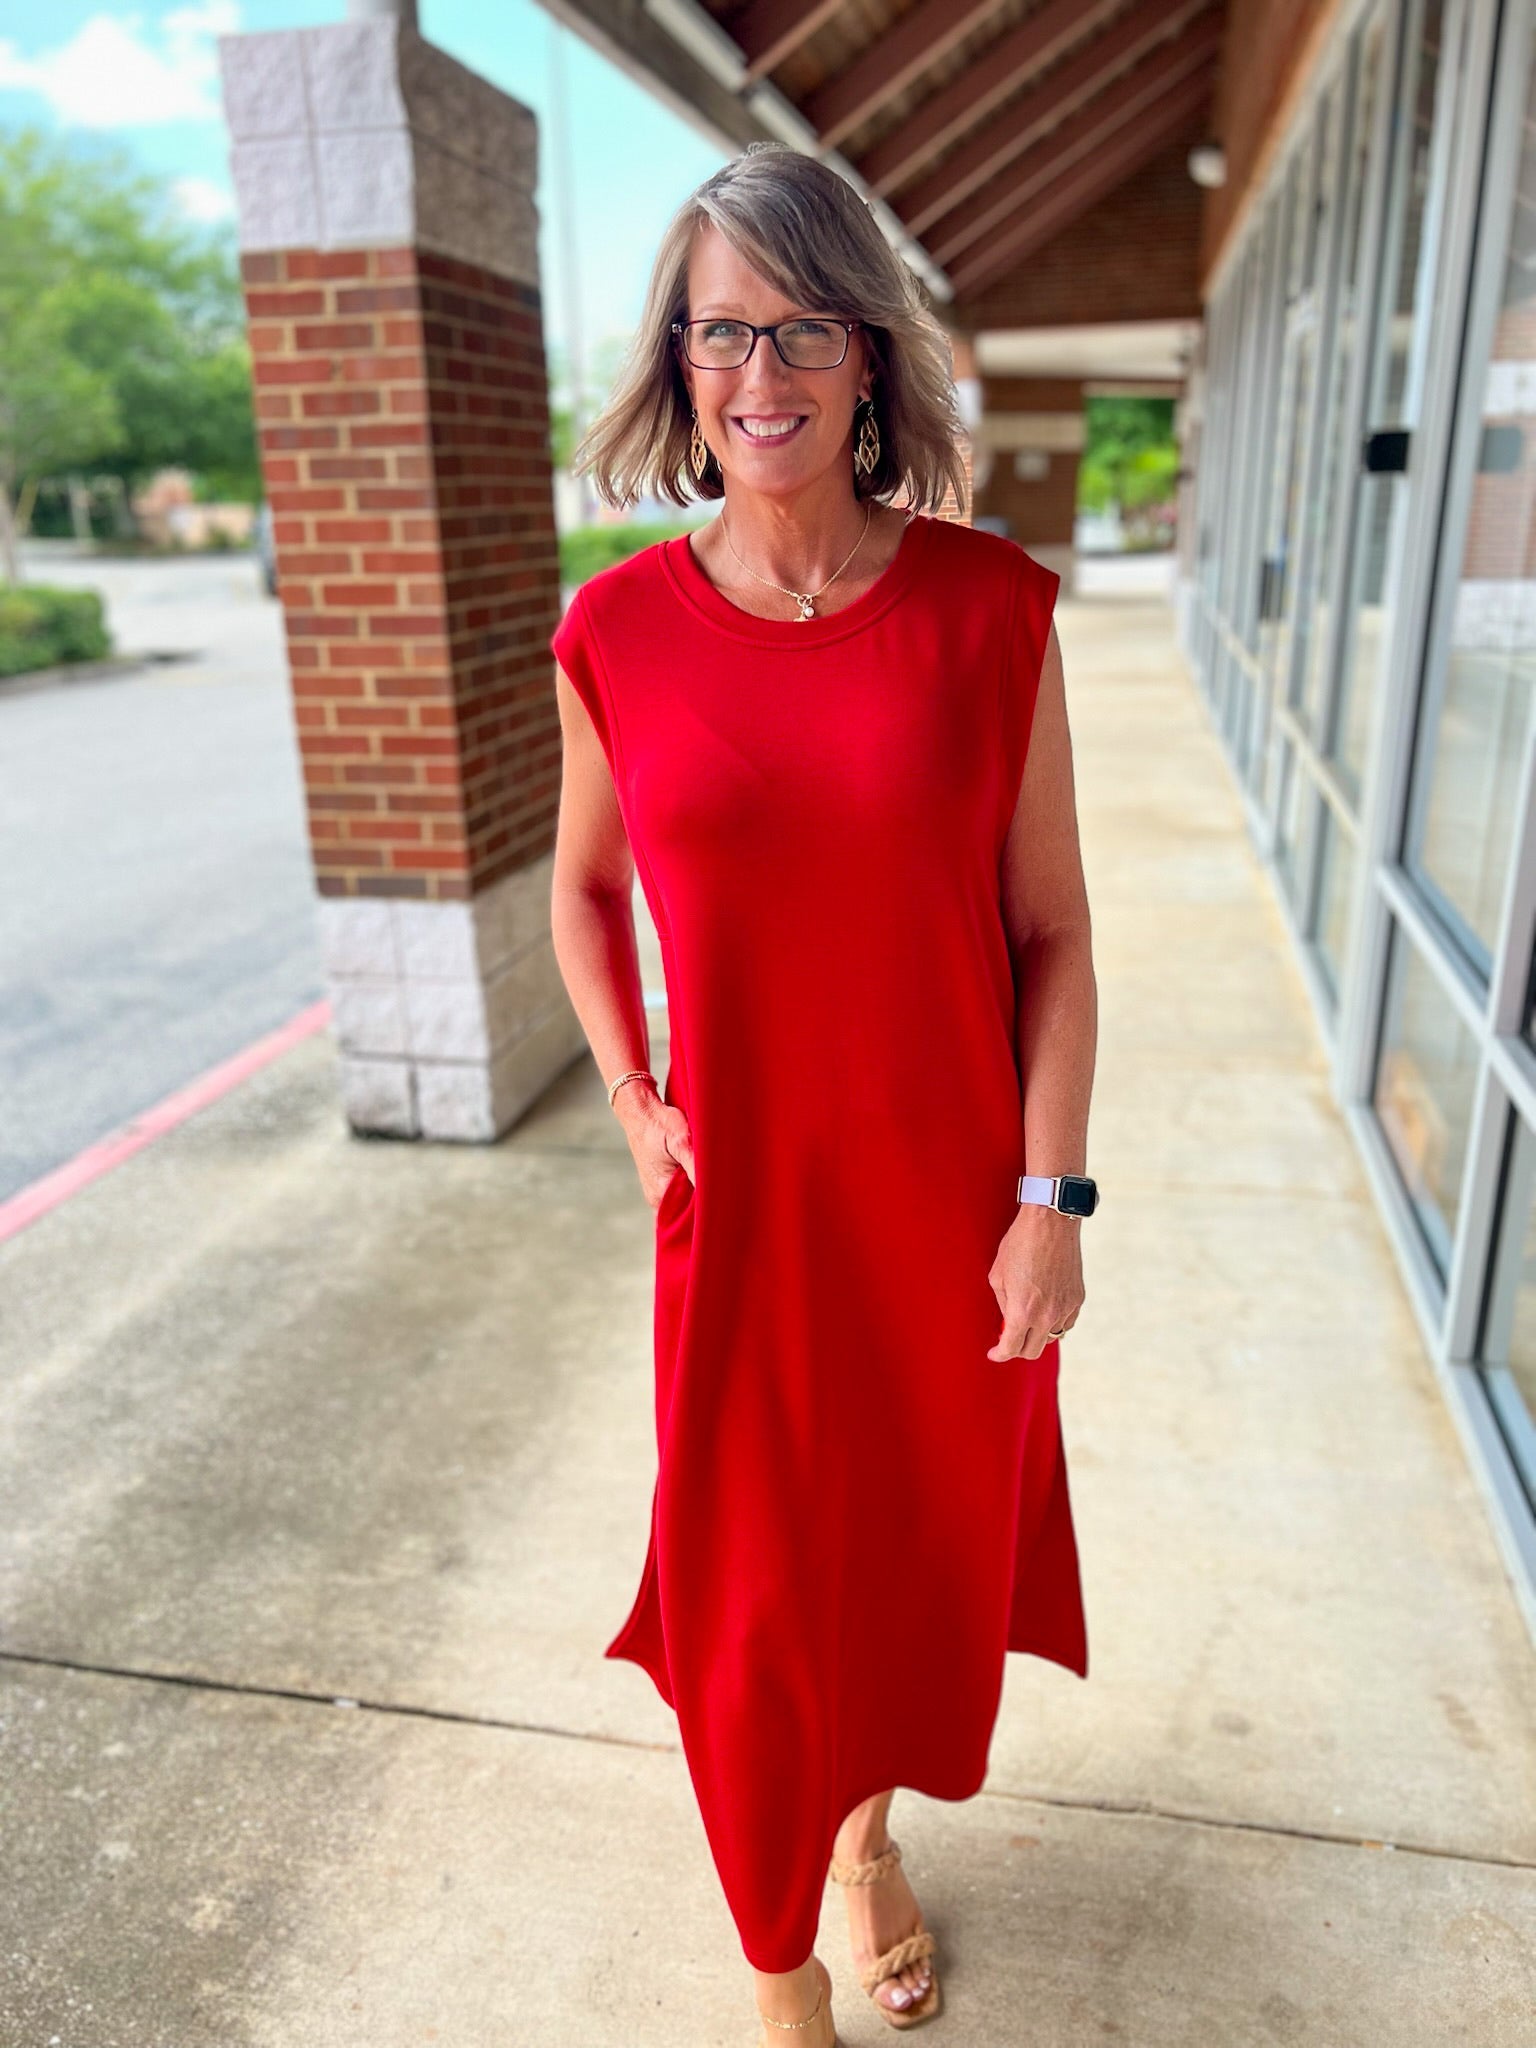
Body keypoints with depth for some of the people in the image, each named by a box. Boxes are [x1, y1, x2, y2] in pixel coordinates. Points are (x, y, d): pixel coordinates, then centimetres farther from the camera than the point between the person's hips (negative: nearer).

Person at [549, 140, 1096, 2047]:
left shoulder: (988, 605, -8)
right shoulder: (618, 633, -5)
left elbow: (1049, 932, -4)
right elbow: (582, 887, 10)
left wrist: (1051, 1197, -7)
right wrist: (633, 1106, -1)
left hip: (954, 1208, 1)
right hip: (742, 1208, 0)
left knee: (924, 1556, 20)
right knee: (751, 1597, 12)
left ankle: (872, 1833, 54)